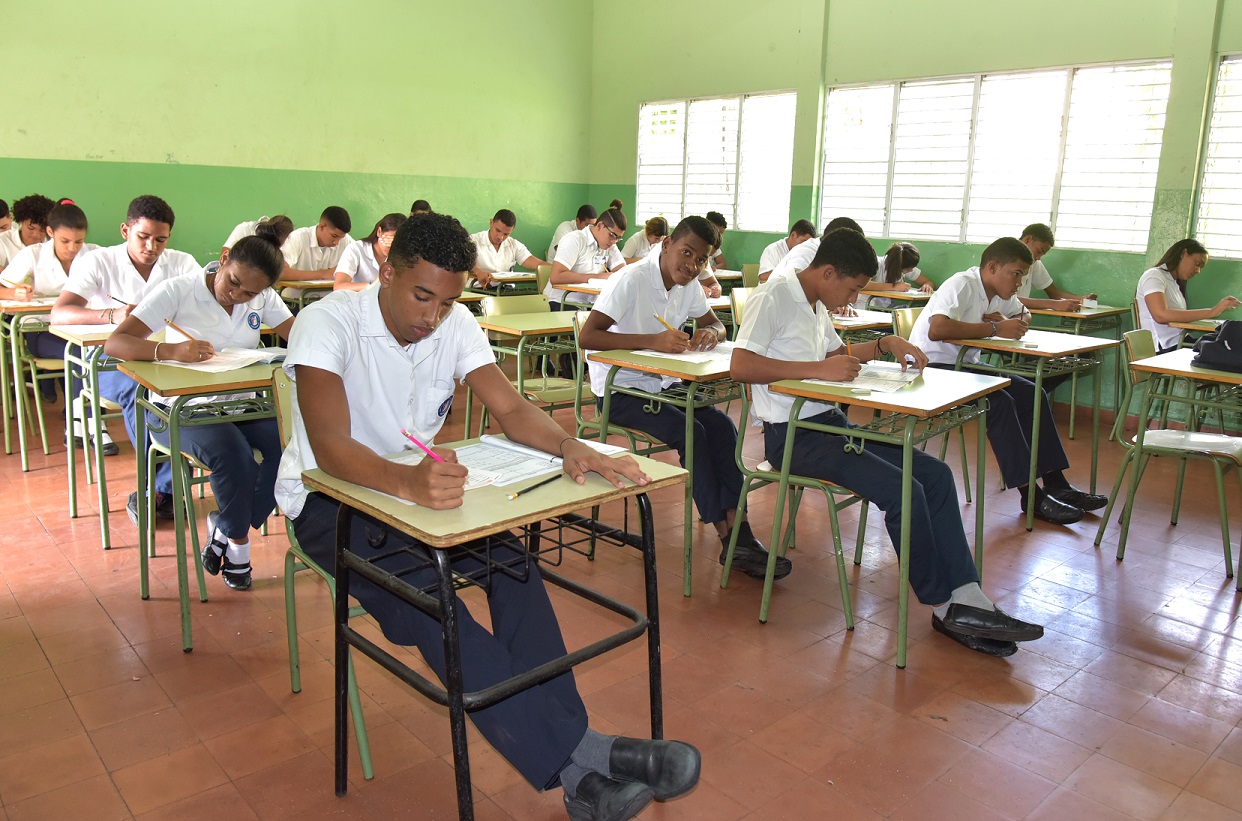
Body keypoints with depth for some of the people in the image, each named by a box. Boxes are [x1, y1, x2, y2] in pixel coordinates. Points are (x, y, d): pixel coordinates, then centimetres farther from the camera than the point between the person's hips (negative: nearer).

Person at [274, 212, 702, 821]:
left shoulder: (455, 325, -3)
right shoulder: (327, 323, -20)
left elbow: (510, 409, -10)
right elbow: (330, 446, -33)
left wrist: (568, 445, -32)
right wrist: (406, 483, -53)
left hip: (418, 483, 5)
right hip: (329, 497, -5)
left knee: (511, 560, -23)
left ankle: (568, 746, -24)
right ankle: (574, 758, -33)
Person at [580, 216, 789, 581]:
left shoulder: (688, 284, 3)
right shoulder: (632, 279, -20)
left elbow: (717, 326, 13)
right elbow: (587, 336, -30)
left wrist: (710, 333, -13)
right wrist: (653, 340, -39)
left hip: (661, 384, 7)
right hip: (618, 390, -7)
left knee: (721, 425, -15)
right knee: (690, 432, -25)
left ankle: (739, 533, -17)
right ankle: (728, 538, -15)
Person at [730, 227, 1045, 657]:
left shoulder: (816, 304, 15)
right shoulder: (773, 297, -12)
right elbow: (740, 365, -25)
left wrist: (885, 344, 13)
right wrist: (818, 369, -26)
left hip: (830, 422, 10)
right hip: (790, 434, -10)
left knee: (936, 474, -2)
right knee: (904, 490, -22)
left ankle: (966, 599, -3)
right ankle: (945, 605, -2)